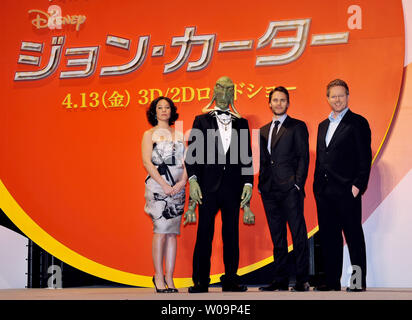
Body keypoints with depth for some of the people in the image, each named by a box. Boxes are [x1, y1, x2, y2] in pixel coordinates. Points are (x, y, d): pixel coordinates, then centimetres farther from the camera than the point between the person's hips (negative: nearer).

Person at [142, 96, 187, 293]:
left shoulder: (179, 135, 18)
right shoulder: (149, 134, 6)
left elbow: (186, 161, 11)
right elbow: (147, 162, -4)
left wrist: (182, 181, -7)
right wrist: (164, 184, -13)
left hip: (177, 187, 4)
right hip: (157, 185, -4)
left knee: (173, 231, 1)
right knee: (161, 230, -11)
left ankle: (169, 277, 3)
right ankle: (159, 277, -6)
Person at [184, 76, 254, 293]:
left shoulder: (241, 123, 14)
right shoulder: (202, 120, 9)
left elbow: (246, 156, 12)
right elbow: (192, 152, 3)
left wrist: (248, 183, 2)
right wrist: (192, 180, -9)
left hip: (233, 186, 2)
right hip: (208, 185, -2)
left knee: (231, 234, 5)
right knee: (204, 234, -1)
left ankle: (230, 279, 12)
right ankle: (200, 281, 4)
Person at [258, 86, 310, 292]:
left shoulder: (297, 127, 3)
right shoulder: (263, 131, 18)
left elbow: (303, 157, -3)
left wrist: (298, 184, -11)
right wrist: (261, 184, 7)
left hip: (290, 189, -5)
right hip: (269, 191, 5)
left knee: (298, 234, -4)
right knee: (277, 238, 8)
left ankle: (302, 280, -1)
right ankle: (280, 280, 13)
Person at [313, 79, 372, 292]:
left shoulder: (358, 123, -2)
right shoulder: (323, 126, 19)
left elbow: (365, 157, -7)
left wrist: (358, 185, -14)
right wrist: (317, 186, 13)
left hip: (346, 191, -7)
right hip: (324, 192, 7)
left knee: (354, 236, -1)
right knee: (328, 237, 9)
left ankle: (359, 282, 4)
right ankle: (332, 281, 15)